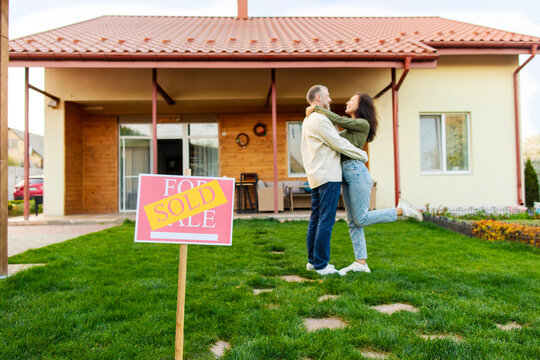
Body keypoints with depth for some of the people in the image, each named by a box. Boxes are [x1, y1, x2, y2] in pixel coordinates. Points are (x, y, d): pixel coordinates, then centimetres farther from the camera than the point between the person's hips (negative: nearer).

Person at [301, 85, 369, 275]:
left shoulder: (308, 120, 20)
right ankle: (321, 265, -3)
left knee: (316, 219, 11)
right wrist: (362, 155, -1)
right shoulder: (319, 119, -12)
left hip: (316, 176, 10)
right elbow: (339, 144, -12)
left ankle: (312, 260, 18)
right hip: (328, 176, -10)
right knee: (326, 220, -7)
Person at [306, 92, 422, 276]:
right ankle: (360, 263, 5)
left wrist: (315, 107, -3)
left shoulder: (363, 124, -5)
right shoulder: (350, 129, 22)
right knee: (353, 222, 3)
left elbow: (337, 120, -13)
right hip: (347, 176, 9)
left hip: (357, 172, -9)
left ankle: (402, 210, 6)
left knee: (361, 219, -8)